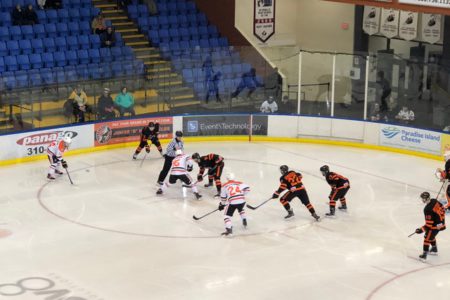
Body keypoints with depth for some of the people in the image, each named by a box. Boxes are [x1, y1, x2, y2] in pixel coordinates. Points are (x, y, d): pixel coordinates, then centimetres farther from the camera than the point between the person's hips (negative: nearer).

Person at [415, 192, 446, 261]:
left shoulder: (428, 210, -28)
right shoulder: (434, 201, -5)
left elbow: (429, 223, -25)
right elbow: (442, 209, 10)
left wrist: (421, 230, -19)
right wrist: (441, 218, 22)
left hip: (435, 226, -9)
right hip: (441, 223, 9)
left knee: (427, 238, -2)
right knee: (431, 236, 28)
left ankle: (424, 255, -2)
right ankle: (434, 250, 44)